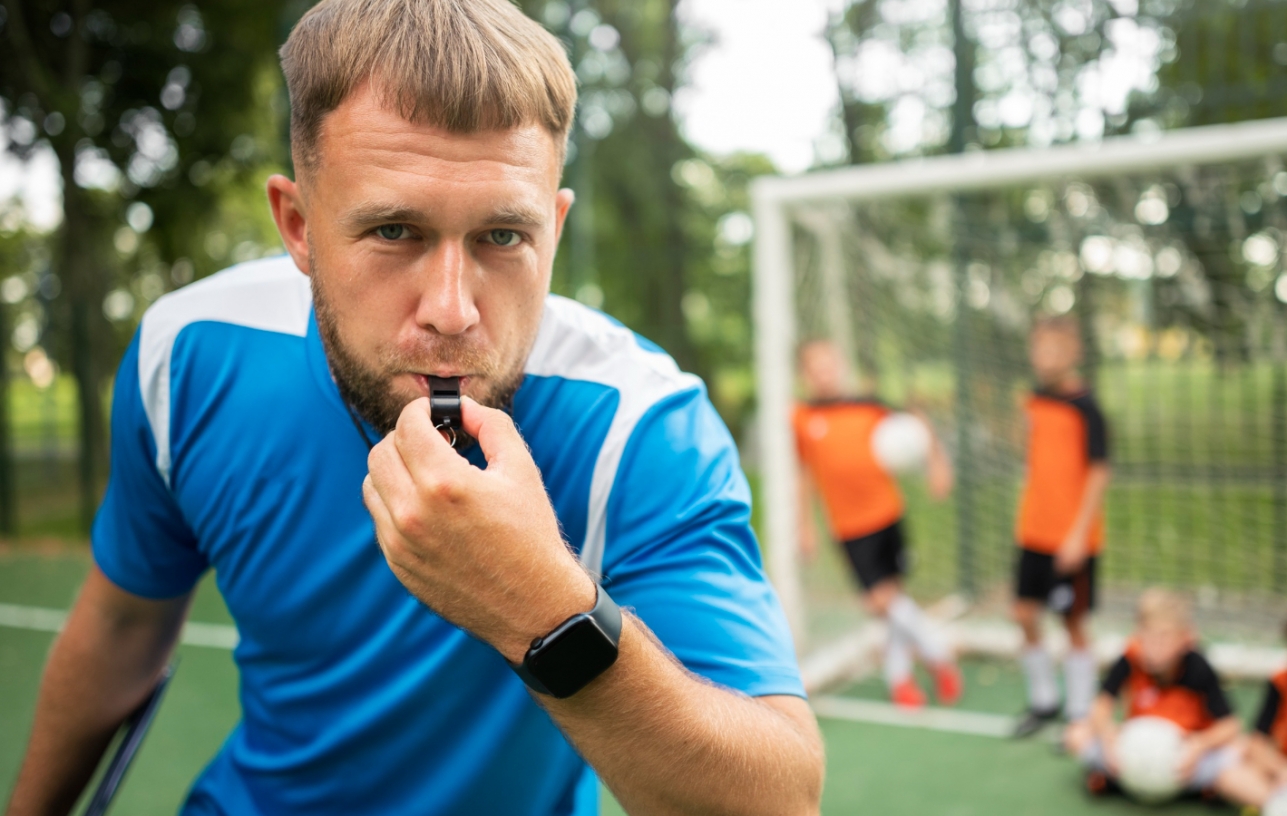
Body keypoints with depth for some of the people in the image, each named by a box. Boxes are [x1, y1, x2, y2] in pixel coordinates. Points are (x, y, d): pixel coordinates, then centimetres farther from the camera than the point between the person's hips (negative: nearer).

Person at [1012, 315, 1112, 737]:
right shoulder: (1035, 401, 6)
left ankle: (1080, 716, 18)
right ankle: (1043, 701, 27)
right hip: (1034, 531, 6)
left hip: (1072, 539, -6)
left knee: (1074, 623, 3)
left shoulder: (1085, 407, -14)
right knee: (1024, 614, 9)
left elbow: (1099, 473, -14)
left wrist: (1079, 533, -18)